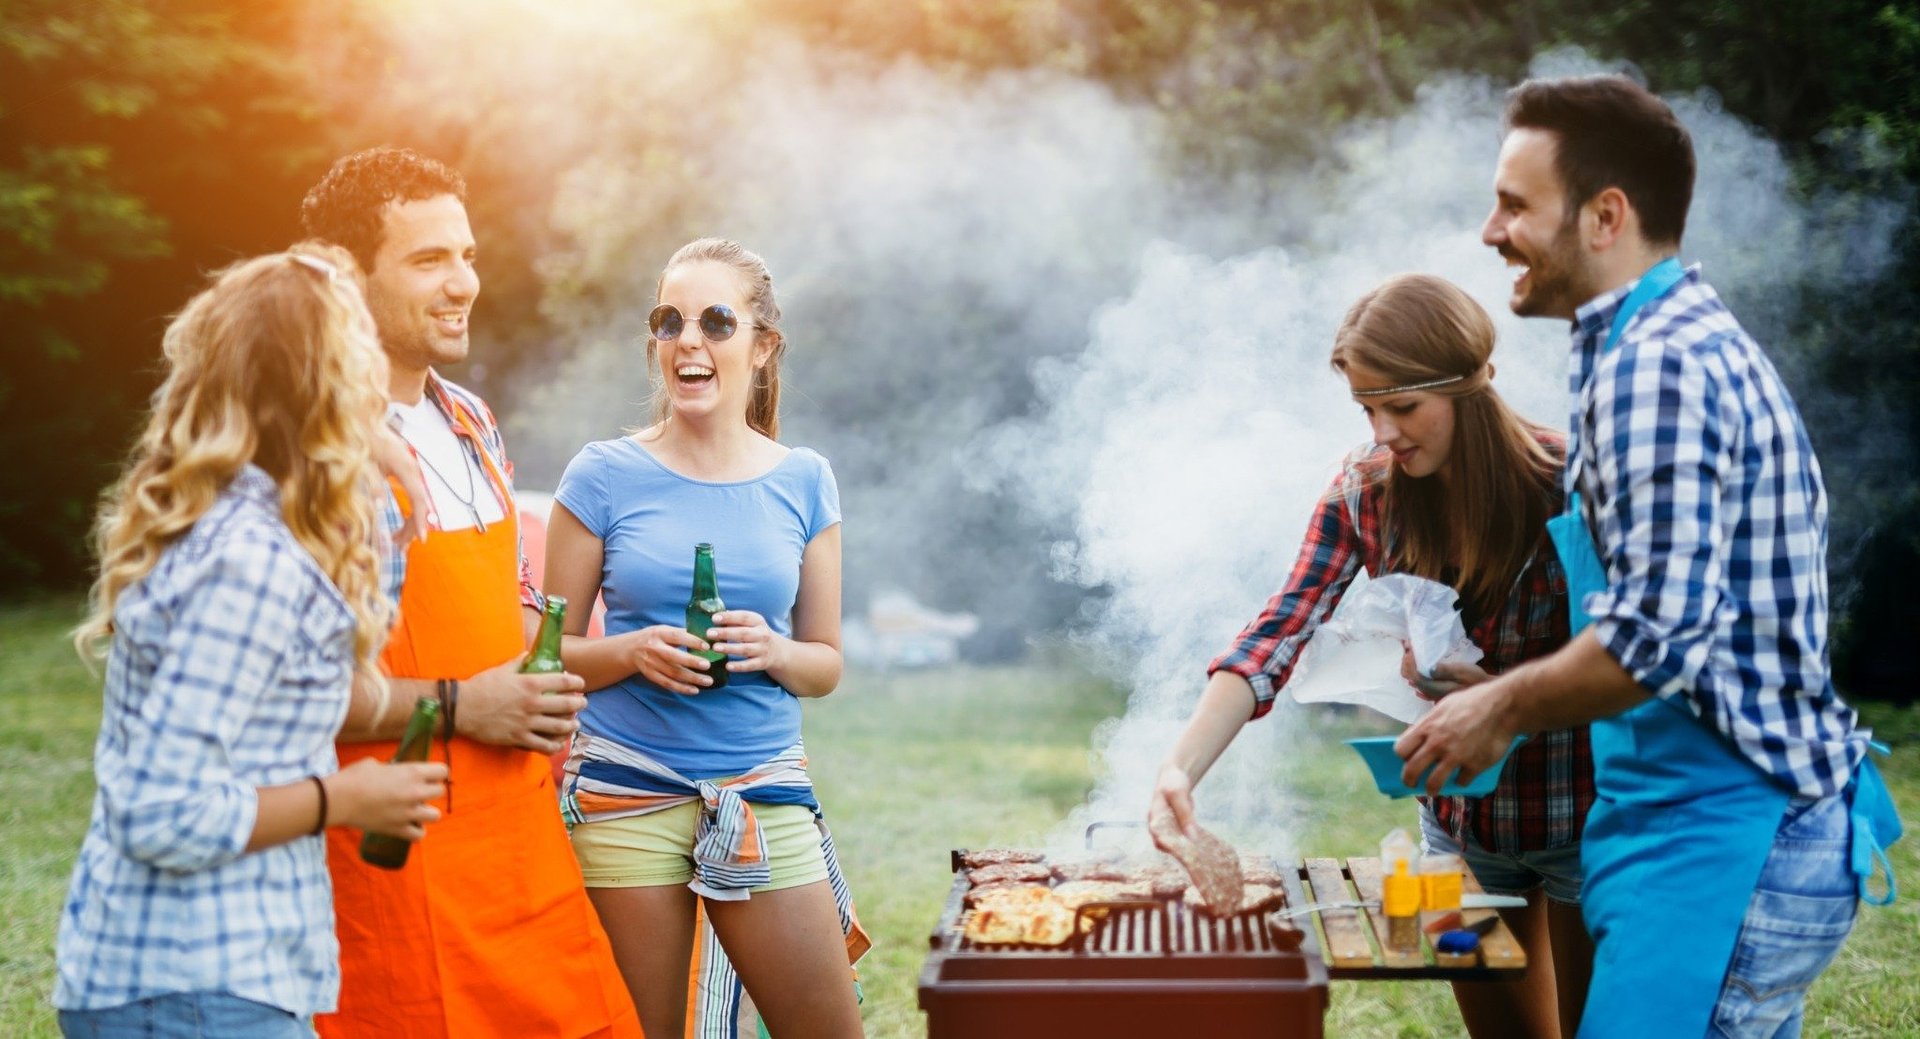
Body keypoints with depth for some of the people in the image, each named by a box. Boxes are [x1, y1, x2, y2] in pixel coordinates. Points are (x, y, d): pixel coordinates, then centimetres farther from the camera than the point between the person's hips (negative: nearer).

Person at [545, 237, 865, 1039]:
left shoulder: (803, 483, 6)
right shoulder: (603, 477, 0)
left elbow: (827, 664, 10)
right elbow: (550, 652, 4)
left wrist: (775, 652, -11)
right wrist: (631, 652, -15)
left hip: (763, 787, 2)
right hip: (624, 792, -2)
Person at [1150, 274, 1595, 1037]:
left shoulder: (1564, 486, -22)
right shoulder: (1364, 489, -9)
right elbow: (1278, 634, -18)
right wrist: (1181, 767, -32)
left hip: (1577, 821, -4)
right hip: (1456, 816, 4)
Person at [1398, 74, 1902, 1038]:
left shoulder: (1656, 364, -17)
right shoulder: (1703, 341, 17)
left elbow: (1661, 631, -24)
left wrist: (1502, 707, -9)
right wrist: (1513, 691, 18)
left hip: (1722, 845, -11)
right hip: (1772, 833, 11)